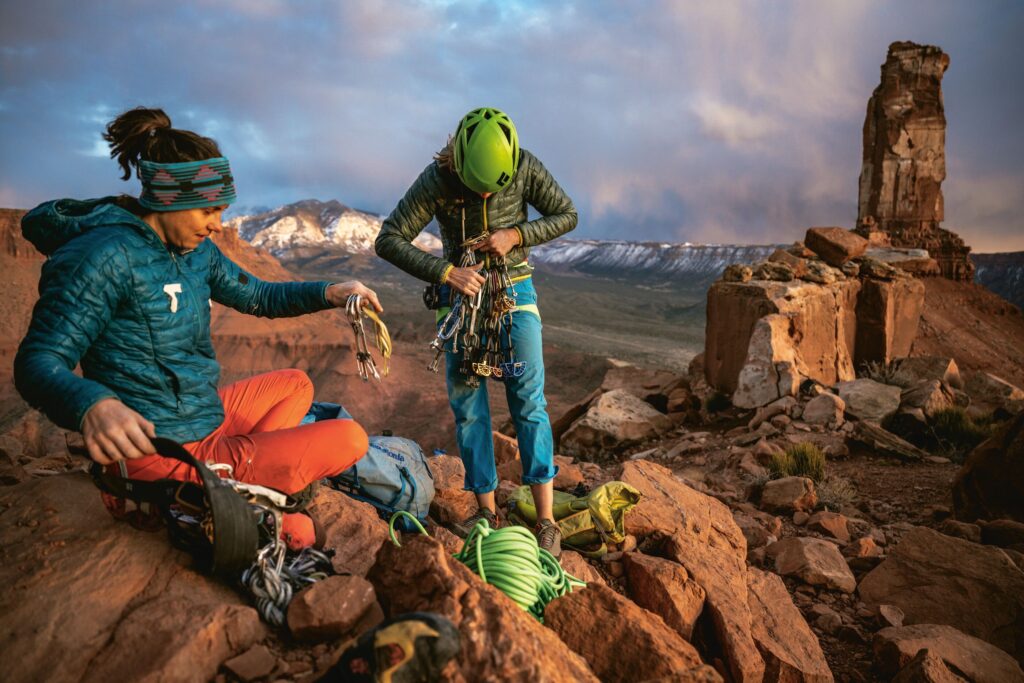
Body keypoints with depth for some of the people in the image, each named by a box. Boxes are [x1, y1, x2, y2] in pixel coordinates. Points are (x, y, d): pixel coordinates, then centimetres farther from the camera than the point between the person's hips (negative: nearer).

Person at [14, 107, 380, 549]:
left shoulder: (197, 251, 7)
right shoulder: (108, 256, -18)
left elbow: (259, 296, 17)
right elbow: (37, 361, -21)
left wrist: (330, 293, 1)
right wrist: (92, 406, -43)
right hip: (164, 454, -9)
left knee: (295, 384, 27)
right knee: (349, 439, -12)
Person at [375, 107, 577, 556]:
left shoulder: (526, 168, -15)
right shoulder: (436, 180, -17)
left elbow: (567, 216, -3)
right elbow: (388, 241, -17)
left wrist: (516, 234, -19)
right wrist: (446, 272, -27)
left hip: (515, 290, 0)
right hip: (461, 291, 1)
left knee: (529, 402, -4)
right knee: (467, 406, 1)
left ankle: (545, 520, 2)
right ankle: (486, 510, 15)